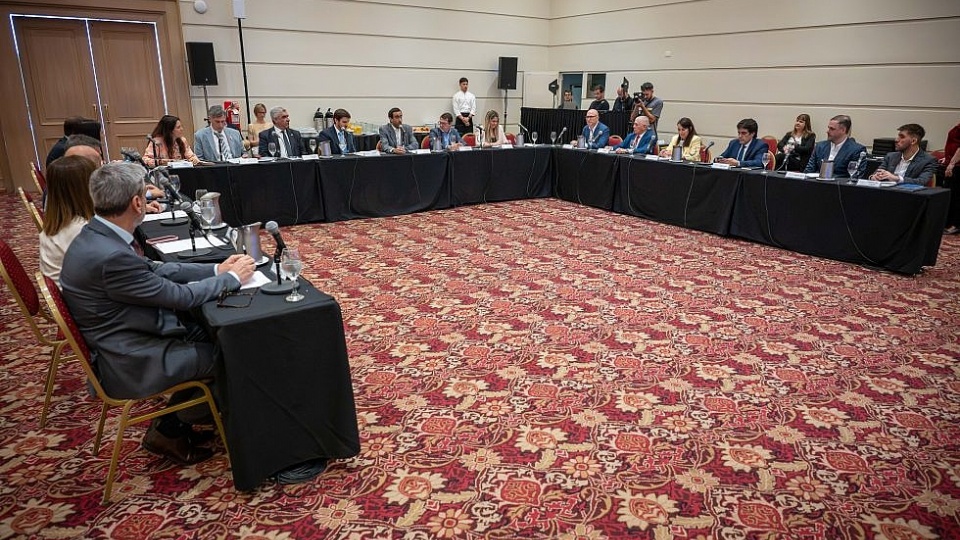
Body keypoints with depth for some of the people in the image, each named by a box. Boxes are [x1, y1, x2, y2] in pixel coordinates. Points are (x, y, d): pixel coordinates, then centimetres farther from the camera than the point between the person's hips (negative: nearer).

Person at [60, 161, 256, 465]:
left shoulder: (95, 235, -1)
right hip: (129, 363, -9)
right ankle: (169, 432, 22)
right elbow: (180, 296, -21)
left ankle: (172, 425, 22)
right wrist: (232, 278, -7)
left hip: (126, 338, 9)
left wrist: (215, 269, 4)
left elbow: (155, 269, 8)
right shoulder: (111, 256, -31)